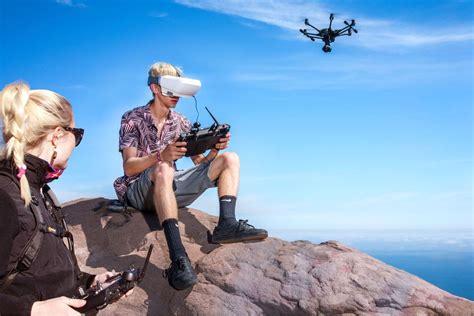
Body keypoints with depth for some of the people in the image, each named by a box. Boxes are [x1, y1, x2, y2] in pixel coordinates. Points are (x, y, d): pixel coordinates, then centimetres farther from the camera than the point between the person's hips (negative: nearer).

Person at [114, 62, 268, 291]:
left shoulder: (181, 122, 11)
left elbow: (200, 162, 9)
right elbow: (128, 167, -13)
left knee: (230, 159, -5)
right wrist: (161, 155, -32)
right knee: (163, 169, -41)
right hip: (139, 192, -5)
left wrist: (214, 149, -14)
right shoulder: (132, 119, -2)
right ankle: (178, 258, -51)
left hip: (170, 189, 5)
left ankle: (226, 224, -27)